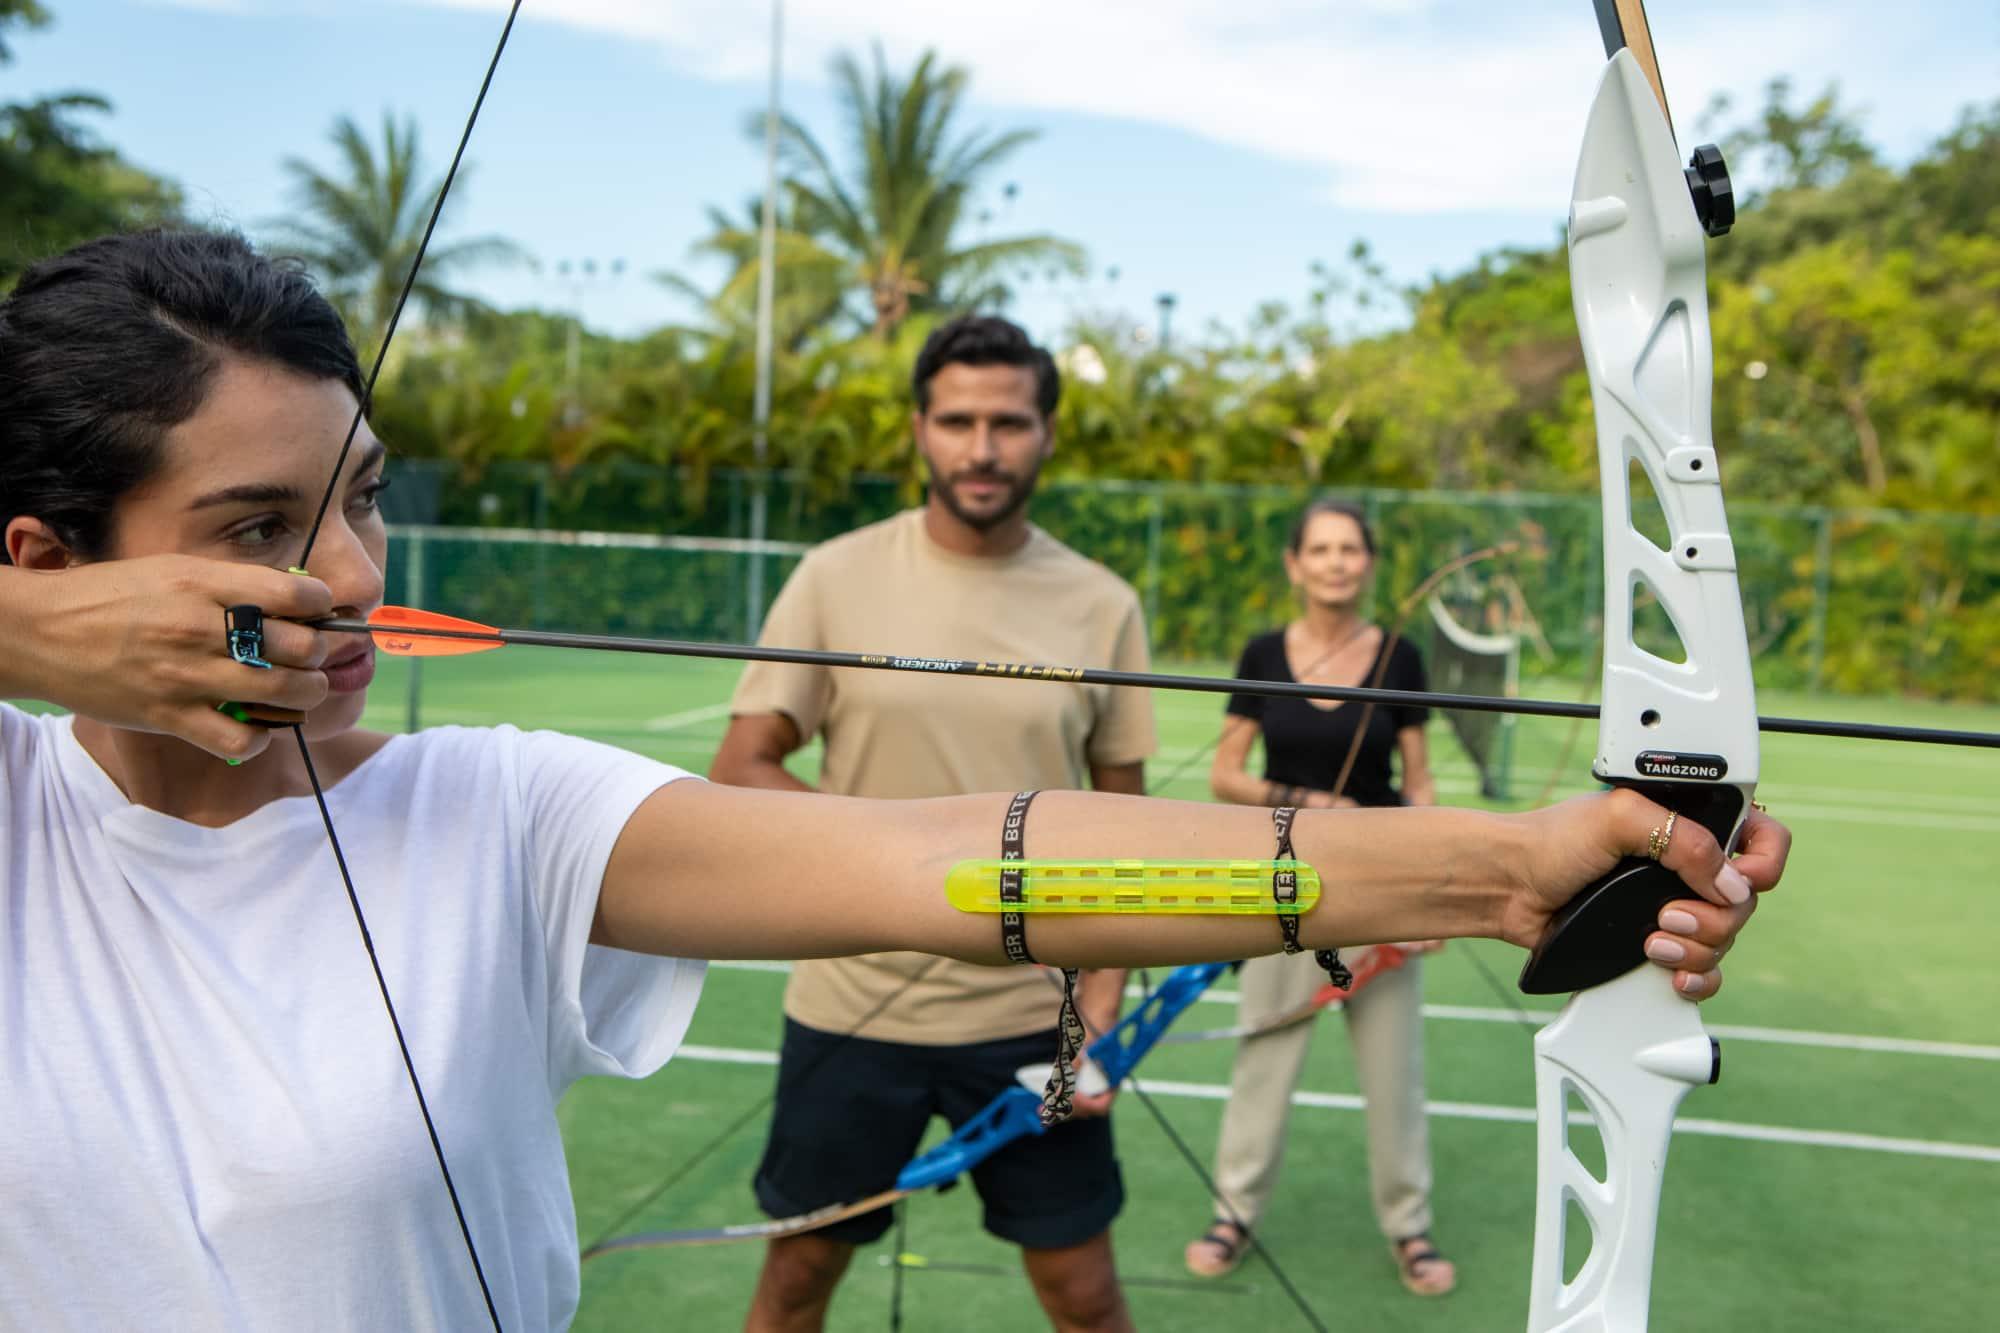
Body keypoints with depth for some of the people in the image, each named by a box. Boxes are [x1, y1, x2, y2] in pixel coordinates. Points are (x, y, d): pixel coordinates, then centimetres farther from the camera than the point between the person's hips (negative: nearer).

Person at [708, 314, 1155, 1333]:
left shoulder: (1103, 606, -2)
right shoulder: (837, 578, -6)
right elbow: (737, 772, -5)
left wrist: (1103, 1002, -5)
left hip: (1034, 1020, 1)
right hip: (852, 1006, 0)